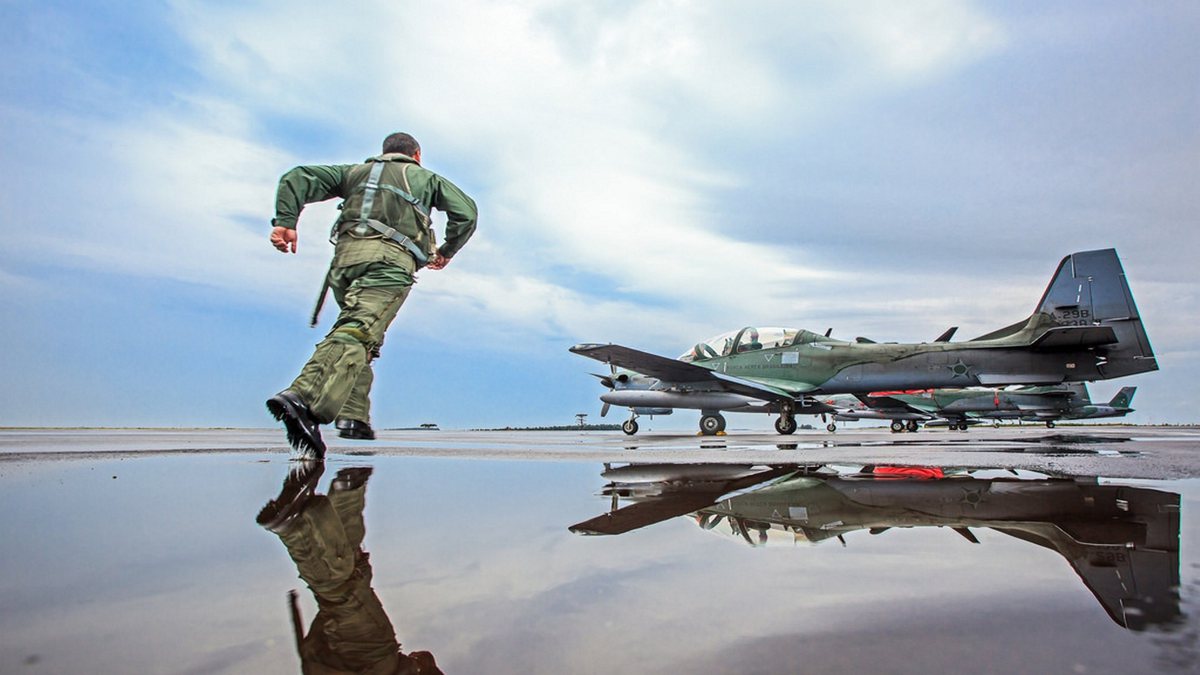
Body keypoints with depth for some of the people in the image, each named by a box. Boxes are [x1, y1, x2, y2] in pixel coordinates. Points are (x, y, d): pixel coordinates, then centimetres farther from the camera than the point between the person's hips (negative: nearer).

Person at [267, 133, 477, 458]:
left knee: (359, 333, 16)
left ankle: (354, 416, 2)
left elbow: (296, 178, 20)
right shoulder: (426, 177, 27)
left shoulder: (356, 171, 33)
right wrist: (446, 251, 26)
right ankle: (305, 399, -43)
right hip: (391, 259, -4)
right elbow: (466, 212, 14)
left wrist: (285, 221, 7)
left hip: (346, 255, 4)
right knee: (357, 333, -21)